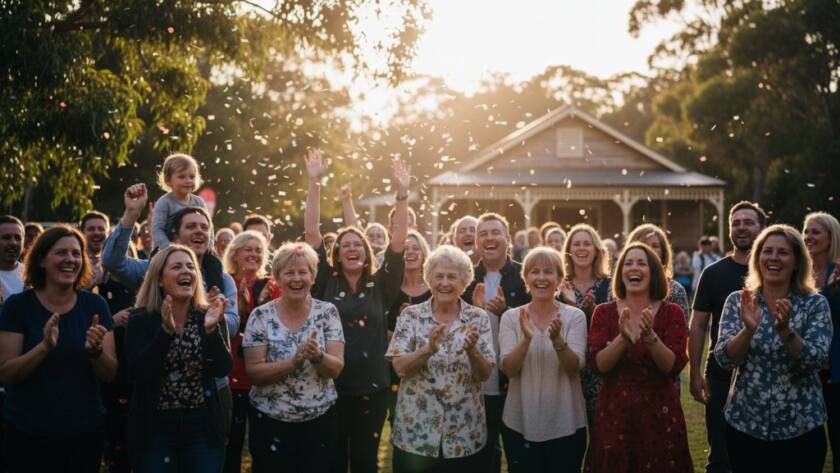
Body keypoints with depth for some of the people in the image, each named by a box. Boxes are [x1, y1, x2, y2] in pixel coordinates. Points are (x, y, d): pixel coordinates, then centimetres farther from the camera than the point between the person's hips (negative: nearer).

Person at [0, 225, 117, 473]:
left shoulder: (95, 305, -1)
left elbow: (109, 374, -2)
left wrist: (95, 350, -22)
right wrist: (44, 347, -26)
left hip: (86, 430, 2)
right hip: (28, 433, -2)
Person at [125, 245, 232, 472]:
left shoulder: (208, 316, 1)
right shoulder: (141, 319, -4)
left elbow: (222, 369, -9)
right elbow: (136, 373, -16)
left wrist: (211, 329, -24)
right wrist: (165, 330, -25)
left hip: (203, 427, 2)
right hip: (154, 428, -2)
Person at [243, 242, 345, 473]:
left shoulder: (328, 312, -2)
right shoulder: (261, 316, -6)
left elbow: (336, 368, -6)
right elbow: (253, 372, -11)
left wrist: (317, 356, -27)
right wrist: (294, 361, -24)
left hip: (320, 420, 1)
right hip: (269, 421, -1)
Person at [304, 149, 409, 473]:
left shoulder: (380, 286, 4)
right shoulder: (326, 283, 2)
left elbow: (398, 241, -3)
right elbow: (311, 232, -3)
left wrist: (402, 194, -9)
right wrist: (314, 183, -8)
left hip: (371, 387, 1)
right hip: (330, 386, -1)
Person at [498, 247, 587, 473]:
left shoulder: (575, 316, -3)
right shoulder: (511, 317, -1)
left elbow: (574, 367, -13)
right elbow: (508, 369, -10)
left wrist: (557, 339, -31)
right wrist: (526, 339, -27)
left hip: (566, 424, 0)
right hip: (519, 424, 1)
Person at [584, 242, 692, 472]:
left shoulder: (671, 312, -1)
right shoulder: (604, 312, 1)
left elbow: (673, 366, -11)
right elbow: (598, 365, -9)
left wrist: (650, 336, -26)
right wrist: (622, 338, -24)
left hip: (659, 413, -1)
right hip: (613, 412, 1)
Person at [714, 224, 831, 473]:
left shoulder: (815, 304, -3)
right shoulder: (738, 301, 0)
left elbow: (817, 361, -14)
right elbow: (724, 358, -9)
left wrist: (785, 330, -29)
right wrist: (749, 329, -26)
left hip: (801, 428, -1)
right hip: (744, 425, 1)